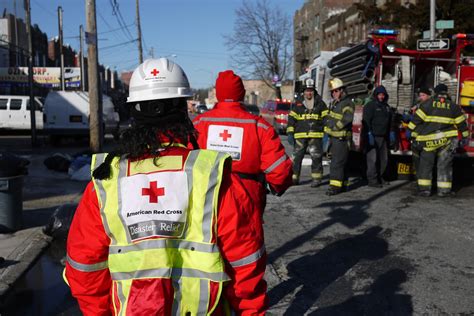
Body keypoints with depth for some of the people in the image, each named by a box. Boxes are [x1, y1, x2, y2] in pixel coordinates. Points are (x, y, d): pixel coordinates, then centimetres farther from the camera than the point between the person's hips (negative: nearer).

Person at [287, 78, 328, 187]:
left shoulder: (320, 103, 7)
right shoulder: (298, 104, 8)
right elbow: (291, 118, 6)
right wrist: (290, 133, -2)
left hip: (316, 135, -1)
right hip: (300, 136, 1)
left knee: (316, 157, 0)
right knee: (297, 156, 1)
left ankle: (316, 178, 10)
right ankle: (294, 177, 10)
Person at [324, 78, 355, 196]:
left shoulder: (347, 103, -12)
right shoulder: (333, 103, 18)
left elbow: (347, 118, -26)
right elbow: (329, 117, 27)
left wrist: (335, 127, -18)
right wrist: (327, 129, 14)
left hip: (342, 138, -9)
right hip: (333, 136, 10)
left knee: (337, 162, -13)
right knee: (337, 161, 15)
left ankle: (336, 186, -14)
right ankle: (343, 184, 24)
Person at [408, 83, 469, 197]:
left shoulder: (427, 104, -1)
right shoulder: (453, 106, 6)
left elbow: (417, 119, -5)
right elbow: (461, 123, 13)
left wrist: (413, 134, 1)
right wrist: (464, 137, 24)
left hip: (430, 141, -1)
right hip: (447, 140, 2)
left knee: (426, 164, 8)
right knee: (444, 165, 9)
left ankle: (424, 189, 5)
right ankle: (444, 190, 9)